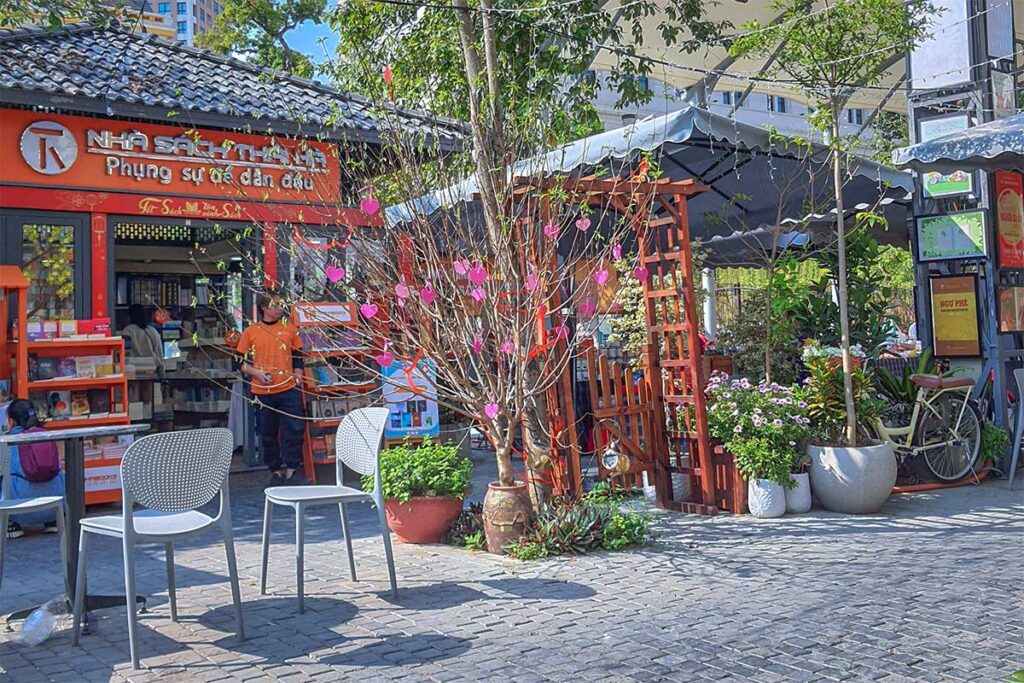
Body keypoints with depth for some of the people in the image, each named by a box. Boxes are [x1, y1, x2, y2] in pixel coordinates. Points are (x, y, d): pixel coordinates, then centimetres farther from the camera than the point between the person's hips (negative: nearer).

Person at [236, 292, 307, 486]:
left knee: (295, 430, -6)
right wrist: (257, 373, -11)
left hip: (289, 390, 1)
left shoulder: (289, 328, 8)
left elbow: (298, 357, 13)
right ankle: (276, 472, 19)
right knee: (268, 434, 7)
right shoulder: (250, 332, 3)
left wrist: (298, 381, 2)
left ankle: (290, 471, 3)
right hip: (263, 392, 0)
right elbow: (241, 361, 6)